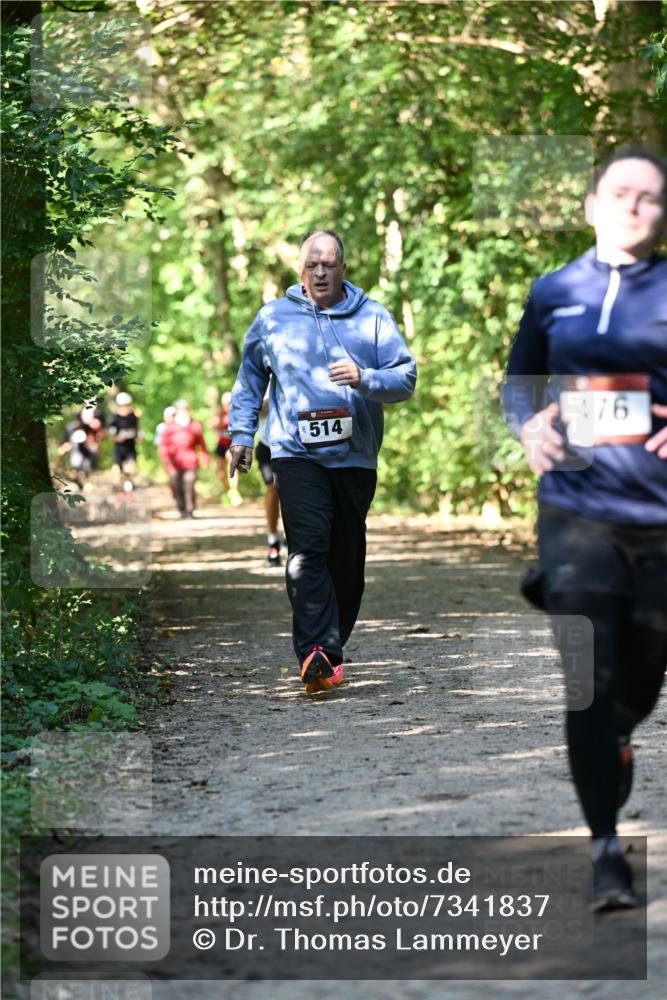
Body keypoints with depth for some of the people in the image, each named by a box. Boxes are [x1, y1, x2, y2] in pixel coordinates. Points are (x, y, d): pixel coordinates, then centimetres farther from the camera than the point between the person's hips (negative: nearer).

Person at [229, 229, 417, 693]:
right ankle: (319, 654, -26)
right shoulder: (273, 317, 9)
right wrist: (242, 433, 15)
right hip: (297, 453, -2)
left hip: (355, 457, 2)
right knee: (308, 550, -18)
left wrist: (364, 379, -18)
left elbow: (406, 376, 0)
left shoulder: (373, 317, 5)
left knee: (347, 558, 8)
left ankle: (332, 645, 22)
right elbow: (250, 377, 22)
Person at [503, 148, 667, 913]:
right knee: (589, 679, -9)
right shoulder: (554, 292, 8)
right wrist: (528, 424, -4)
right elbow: (518, 379, 17)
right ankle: (605, 848, -4)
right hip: (578, 509, 0)